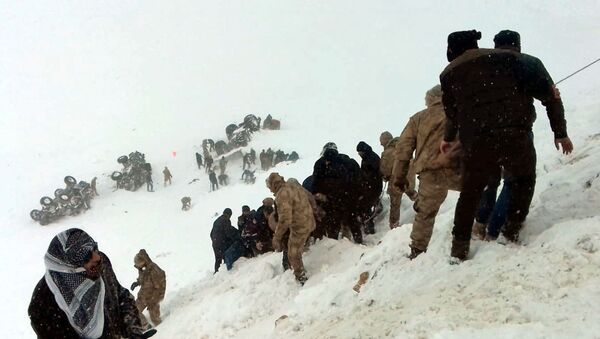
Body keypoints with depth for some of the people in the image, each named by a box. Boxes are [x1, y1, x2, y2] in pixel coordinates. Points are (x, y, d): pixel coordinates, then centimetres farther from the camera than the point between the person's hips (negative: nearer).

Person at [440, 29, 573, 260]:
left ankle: (460, 245, 20)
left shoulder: (450, 73, 14)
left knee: (470, 192, 20)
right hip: (515, 135, 0)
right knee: (523, 180, 27)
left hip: (476, 141, 1)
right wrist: (560, 132, 17)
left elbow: (452, 112, 23)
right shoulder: (511, 58, 15)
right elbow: (550, 94, 11)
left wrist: (449, 138, 44)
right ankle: (513, 229, 19)